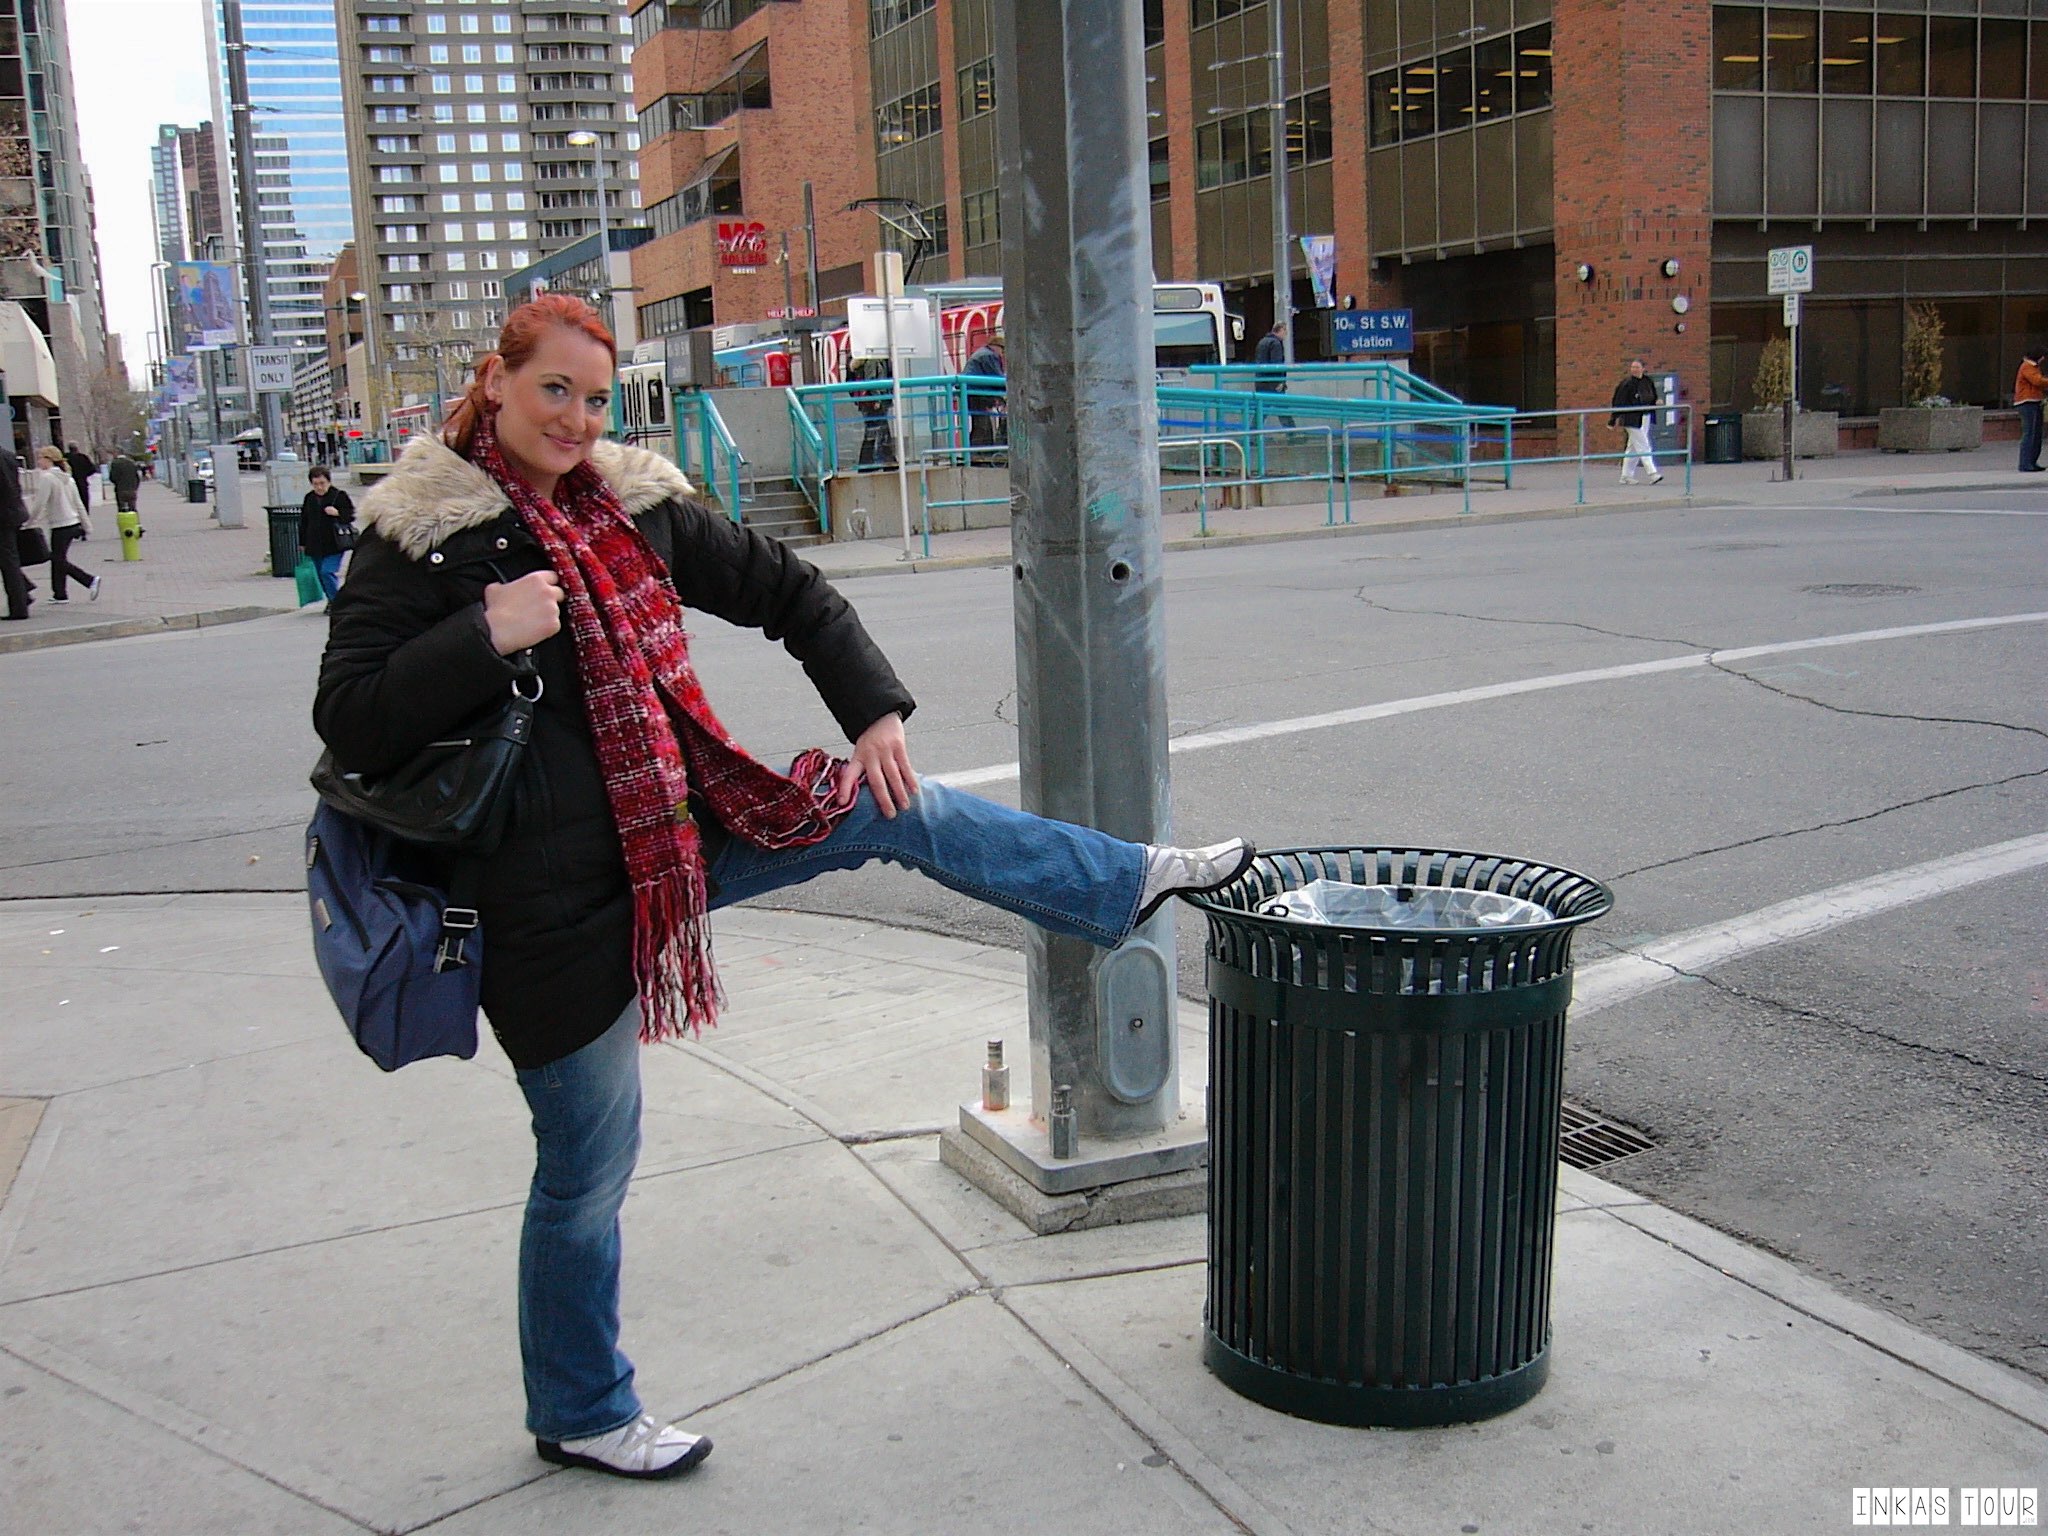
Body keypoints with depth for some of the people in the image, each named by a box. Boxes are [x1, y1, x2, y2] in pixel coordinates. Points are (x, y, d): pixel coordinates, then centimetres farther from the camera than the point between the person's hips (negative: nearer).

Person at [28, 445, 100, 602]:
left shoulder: (46, 477, -12)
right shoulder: (67, 478, 13)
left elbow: (39, 504, -16)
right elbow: (79, 504, 14)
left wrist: (29, 520, -5)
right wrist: (87, 526, 16)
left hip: (60, 525, -9)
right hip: (73, 523, 9)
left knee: (59, 560, -2)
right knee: (57, 559, 13)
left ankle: (90, 580, -13)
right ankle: (59, 594, 14)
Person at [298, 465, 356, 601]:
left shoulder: (339, 495, -5)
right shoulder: (309, 498, 10)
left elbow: (351, 514, -5)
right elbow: (303, 521, 18)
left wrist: (337, 513, -24)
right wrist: (302, 542, 17)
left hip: (333, 543, -6)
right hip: (315, 545, 6)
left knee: (328, 572, -18)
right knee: (321, 575, 10)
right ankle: (332, 601, 23)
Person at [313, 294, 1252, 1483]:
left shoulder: (634, 506, 5)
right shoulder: (421, 536, -11)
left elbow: (787, 592, 14)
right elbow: (351, 726, -16)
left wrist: (877, 708, 5)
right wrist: (486, 638, -26)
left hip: (678, 826, 6)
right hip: (559, 895, -5)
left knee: (900, 810, 7)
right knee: (587, 1172, 8)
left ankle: (1136, 883, 28)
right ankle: (579, 1415, 31)